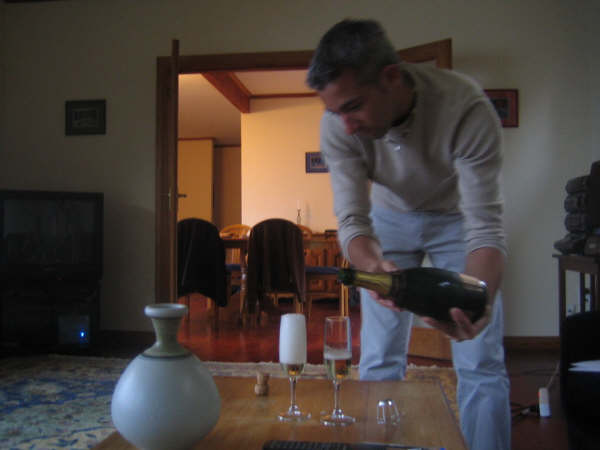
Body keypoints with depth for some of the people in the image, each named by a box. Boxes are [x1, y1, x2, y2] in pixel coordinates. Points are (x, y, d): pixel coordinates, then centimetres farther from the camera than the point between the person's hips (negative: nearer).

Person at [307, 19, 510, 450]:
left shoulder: (467, 108, -35)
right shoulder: (338, 124, -26)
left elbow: (485, 225, -33)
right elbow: (353, 220, -25)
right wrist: (375, 267, -47)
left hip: (457, 216, -1)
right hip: (390, 217, 2)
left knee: (482, 363, -4)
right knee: (379, 361, 2)